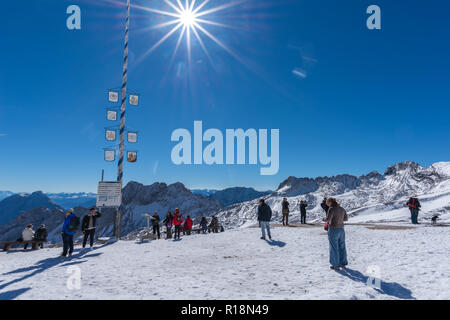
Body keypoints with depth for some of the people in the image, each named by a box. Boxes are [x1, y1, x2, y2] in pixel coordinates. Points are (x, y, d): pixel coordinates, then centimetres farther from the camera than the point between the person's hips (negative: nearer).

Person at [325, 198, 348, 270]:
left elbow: (328, 219, -24)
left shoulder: (332, 209, -16)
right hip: (341, 229, 7)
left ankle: (336, 266, 12)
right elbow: (346, 218, 17)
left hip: (333, 230, -7)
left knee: (334, 248, 4)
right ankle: (343, 263, 30)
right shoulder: (342, 208, 6)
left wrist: (329, 220, -3)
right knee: (342, 247, 18)